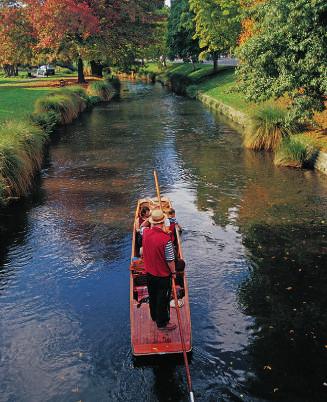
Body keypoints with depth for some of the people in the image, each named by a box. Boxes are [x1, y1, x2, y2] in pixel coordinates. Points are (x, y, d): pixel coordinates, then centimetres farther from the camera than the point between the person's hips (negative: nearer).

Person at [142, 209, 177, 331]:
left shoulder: (146, 232, -13)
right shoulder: (166, 239, -30)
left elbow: (142, 227, 15)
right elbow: (170, 260, -22)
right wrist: (173, 272, -7)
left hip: (149, 272, 6)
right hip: (163, 275, -6)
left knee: (152, 295, 24)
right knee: (163, 298, 10)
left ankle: (154, 316, 43)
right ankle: (162, 323, 23)